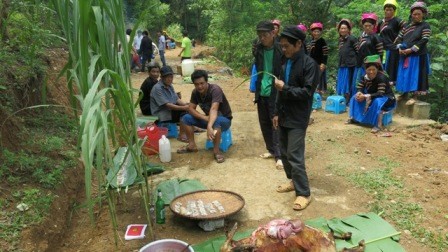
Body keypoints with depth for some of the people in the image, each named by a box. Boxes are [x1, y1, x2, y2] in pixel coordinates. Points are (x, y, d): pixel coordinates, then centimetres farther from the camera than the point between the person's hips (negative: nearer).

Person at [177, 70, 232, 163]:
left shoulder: (215, 90, -29)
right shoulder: (195, 92, -9)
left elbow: (214, 109, -44)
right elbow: (191, 109, -11)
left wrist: (209, 126, -59)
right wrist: (204, 118, -28)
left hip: (224, 119, -6)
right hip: (208, 118, 6)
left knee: (216, 121, -41)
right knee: (186, 118, -10)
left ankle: (216, 151, -27)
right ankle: (192, 145, -1)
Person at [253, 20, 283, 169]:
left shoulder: (281, 49, -12)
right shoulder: (259, 49, 6)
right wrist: (256, 87, 10)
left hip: (276, 93, -6)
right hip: (262, 92, 6)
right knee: (264, 123, 13)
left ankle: (279, 155, 7)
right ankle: (271, 150, 28)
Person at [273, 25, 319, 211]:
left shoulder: (309, 64, -12)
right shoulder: (286, 63, 9)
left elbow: (307, 92, -17)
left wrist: (285, 88, -18)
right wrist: (277, 112, 11)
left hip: (297, 118, -7)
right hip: (284, 116, 8)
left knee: (295, 156, -8)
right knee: (284, 152, 15)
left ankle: (303, 193, 4)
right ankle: (293, 181, 33)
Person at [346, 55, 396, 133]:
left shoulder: (381, 77, -28)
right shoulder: (365, 77, -7)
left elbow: (380, 94, -35)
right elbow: (359, 88, -2)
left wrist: (366, 96, -42)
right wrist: (359, 93, -26)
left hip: (387, 99, -7)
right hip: (373, 97, 7)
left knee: (377, 102, -40)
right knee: (356, 97, -2)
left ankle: (378, 125, -37)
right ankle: (353, 118, -1)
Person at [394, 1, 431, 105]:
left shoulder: (425, 26, -3)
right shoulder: (407, 26, 13)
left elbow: (424, 41, -13)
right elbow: (399, 38, 10)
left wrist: (411, 50, -20)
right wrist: (400, 48, -8)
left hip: (418, 56, -5)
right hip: (405, 56, 6)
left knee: (416, 75, -5)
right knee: (405, 75, 10)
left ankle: (414, 97, -2)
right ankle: (405, 93, 22)